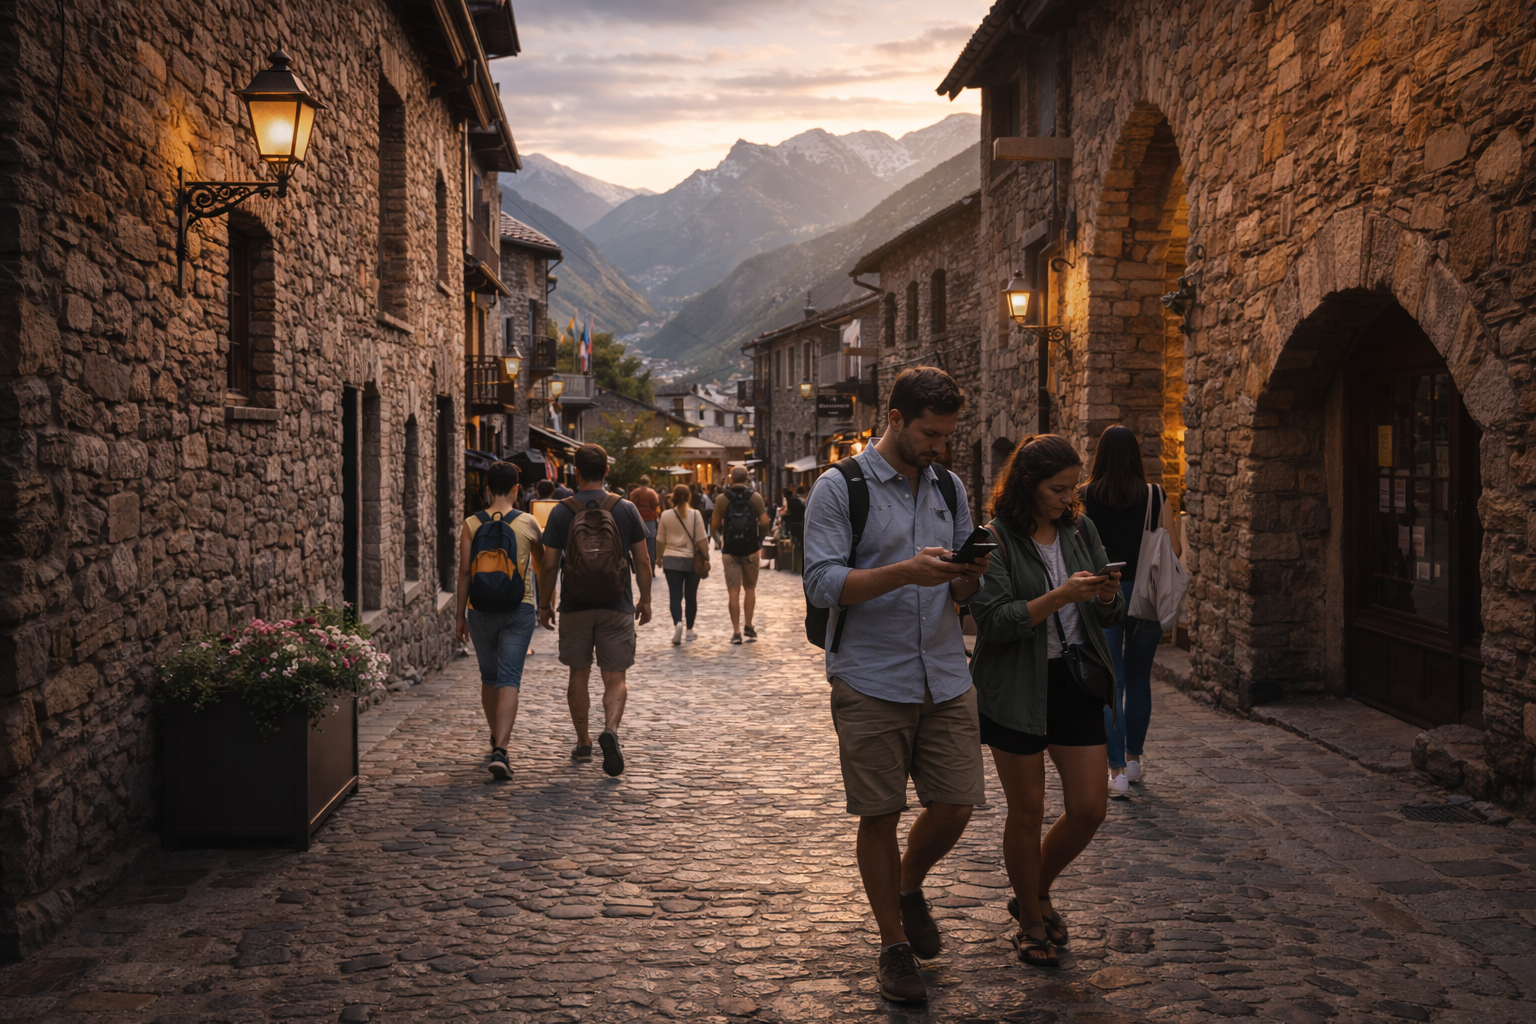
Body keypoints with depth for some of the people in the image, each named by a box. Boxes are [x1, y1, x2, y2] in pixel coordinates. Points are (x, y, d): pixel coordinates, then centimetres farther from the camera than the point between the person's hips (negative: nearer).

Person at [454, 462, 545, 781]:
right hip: (518, 611, -2)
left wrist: (460, 615, 3)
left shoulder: (471, 525, -2)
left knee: (489, 677, 19)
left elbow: (464, 572, -3)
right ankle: (500, 751, -18)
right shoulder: (527, 524, -3)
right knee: (509, 680, -5)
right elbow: (542, 563, 14)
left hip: (481, 611, 2)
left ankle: (496, 739, 34)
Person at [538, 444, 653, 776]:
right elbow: (642, 561, 1)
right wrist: (645, 599, 13)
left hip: (575, 608, 0)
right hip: (617, 608, 0)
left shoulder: (561, 512, -3)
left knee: (579, 675, 14)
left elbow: (549, 565, -3)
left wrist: (544, 604, 9)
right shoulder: (626, 509, -2)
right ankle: (610, 730, -21)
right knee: (615, 678, 4)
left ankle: (583, 744, 21)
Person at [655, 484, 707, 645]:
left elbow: (660, 540, 4)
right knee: (691, 596, 12)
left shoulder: (665, 515, -4)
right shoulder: (695, 514, -7)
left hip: (671, 560, 0)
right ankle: (690, 630, 19)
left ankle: (677, 623, -24)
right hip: (692, 560, 0)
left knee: (675, 596, 0)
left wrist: (660, 556, 19)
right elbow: (700, 540, -7)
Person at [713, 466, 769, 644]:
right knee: (750, 588, 15)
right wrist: (760, 536, 9)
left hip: (730, 550, 0)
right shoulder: (755, 497, -3)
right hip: (751, 549, 0)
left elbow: (715, 525, -5)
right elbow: (764, 522, -10)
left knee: (733, 591, 1)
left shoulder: (722, 499, -3)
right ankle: (748, 626, 9)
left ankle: (736, 631, -1)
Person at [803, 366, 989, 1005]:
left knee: (955, 806, 4)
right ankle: (895, 945, 21)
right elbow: (822, 585, -14)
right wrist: (907, 572, -23)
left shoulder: (950, 488, 12)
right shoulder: (840, 489, -6)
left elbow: (961, 593, 16)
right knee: (880, 817, 3)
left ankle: (909, 887, 34)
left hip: (946, 679, 5)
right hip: (871, 683, -5)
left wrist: (969, 574, -9)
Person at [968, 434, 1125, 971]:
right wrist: (1061, 595, -26)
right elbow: (994, 620, -19)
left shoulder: (1080, 529, 7)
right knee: (1027, 811, 4)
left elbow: (1111, 615, 12)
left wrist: (1106, 596, -11)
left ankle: (1036, 892, 30)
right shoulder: (995, 539, -10)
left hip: (1076, 684, 5)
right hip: (1017, 691, -5)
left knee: (1089, 808, 4)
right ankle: (1032, 922, 25)